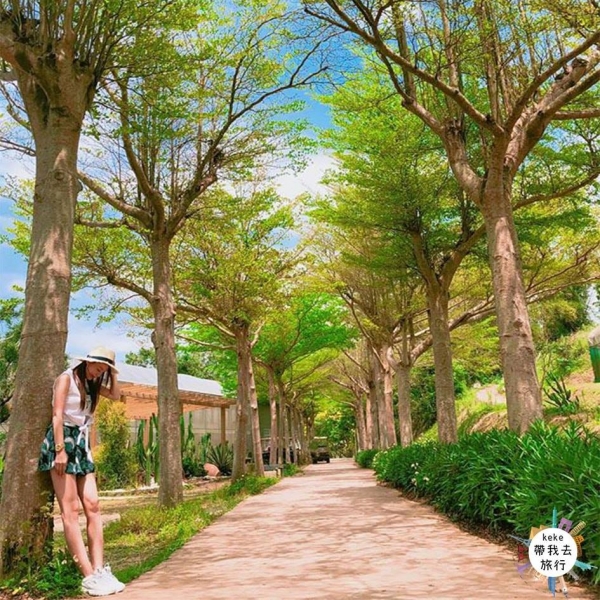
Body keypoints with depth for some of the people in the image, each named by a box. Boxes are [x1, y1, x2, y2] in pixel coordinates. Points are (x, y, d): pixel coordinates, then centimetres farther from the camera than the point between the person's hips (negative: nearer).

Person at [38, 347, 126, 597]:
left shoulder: (90, 384, 17)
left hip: (82, 444, 8)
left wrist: (111, 372, 12)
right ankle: (89, 577, -15)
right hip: (63, 441, -8)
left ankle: (99, 571, -5)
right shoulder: (67, 378, -4)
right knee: (70, 510, -10)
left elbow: (116, 395, 21)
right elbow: (57, 416, -12)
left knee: (92, 506, -3)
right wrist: (60, 450, -19)